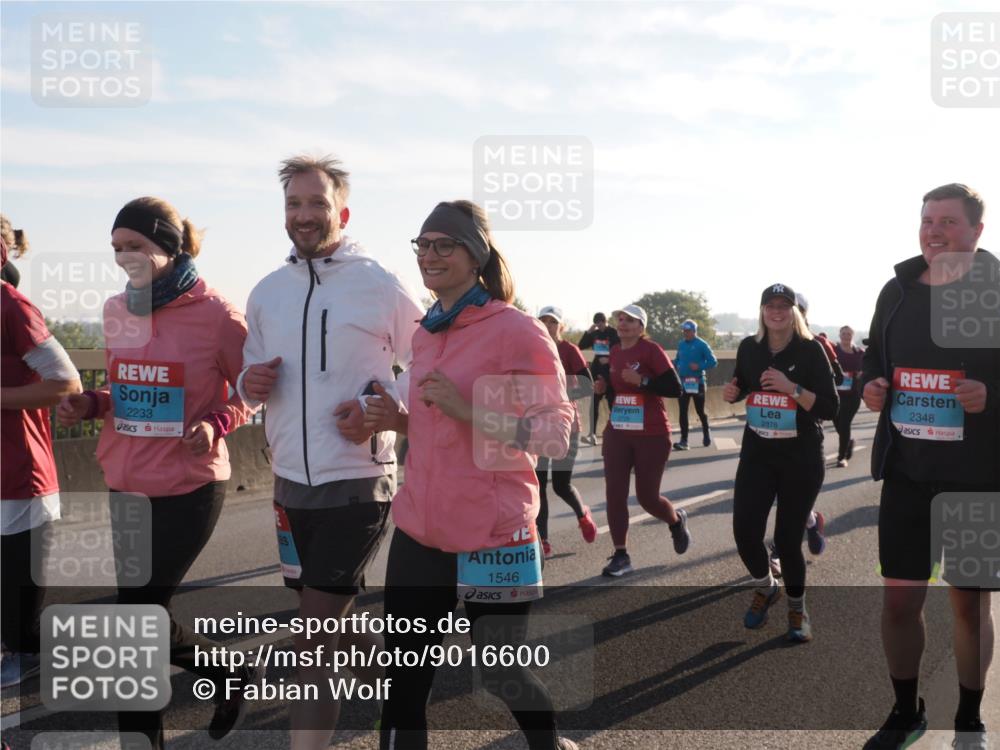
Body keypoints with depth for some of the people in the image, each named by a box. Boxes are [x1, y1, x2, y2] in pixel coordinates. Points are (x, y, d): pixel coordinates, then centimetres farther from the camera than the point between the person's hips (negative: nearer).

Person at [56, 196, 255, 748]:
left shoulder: (215, 314, -13)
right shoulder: (115, 311, 5)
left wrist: (216, 425, -19)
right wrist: (89, 405, -2)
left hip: (186, 488, -7)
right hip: (125, 486, 7)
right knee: (143, 614, 14)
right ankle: (234, 676, 38)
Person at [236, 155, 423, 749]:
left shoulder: (381, 286, -8)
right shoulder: (267, 292, 7)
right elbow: (253, 376, 17)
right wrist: (251, 384, -7)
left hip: (358, 480, -6)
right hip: (292, 481, 6)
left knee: (317, 627, -7)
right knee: (339, 614, 20)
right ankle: (390, 686, 46)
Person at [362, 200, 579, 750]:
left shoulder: (517, 331, -11)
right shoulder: (425, 335, 10)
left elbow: (555, 434, -14)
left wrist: (467, 409, -24)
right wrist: (399, 421, 1)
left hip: (491, 535, -6)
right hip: (420, 529, 6)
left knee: (500, 673, 11)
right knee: (402, 678, 8)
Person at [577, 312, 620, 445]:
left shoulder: (614, 333, -6)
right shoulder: (594, 334, 9)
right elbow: (581, 346, 6)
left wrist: (609, 359, -24)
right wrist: (588, 332, -5)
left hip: (610, 371, -5)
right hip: (596, 370, 5)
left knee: (612, 403, -1)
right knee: (594, 402, 0)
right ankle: (592, 434, 0)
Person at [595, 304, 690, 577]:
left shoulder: (651, 350, -12)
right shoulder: (615, 352, 8)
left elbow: (675, 388, -17)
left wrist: (641, 380, -26)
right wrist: (604, 387, 2)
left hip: (652, 435, -6)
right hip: (617, 433, 6)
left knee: (647, 496, 4)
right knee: (614, 494, -3)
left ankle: (677, 520, 38)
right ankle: (621, 555, 6)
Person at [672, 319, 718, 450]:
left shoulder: (702, 344, -8)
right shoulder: (681, 344, 9)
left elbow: (713, 361, -10)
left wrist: (699, 366, -22)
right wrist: (675, 365, -1)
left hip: (697, 382, -5)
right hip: (683, 382, 5)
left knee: (700, 410, 8)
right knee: (682, 412, -2)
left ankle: (706, 434, 34)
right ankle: (683, 440, 0)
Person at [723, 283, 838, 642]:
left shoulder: (810, 350, -10)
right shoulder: (749, 348, 1)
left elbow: (830, 409, -14)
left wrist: (792, 388, -26)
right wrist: (731, 393, -3)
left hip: (801, 457, -3)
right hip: (757, 453, 3)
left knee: (787, 538, 0)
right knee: (744, 531, -7)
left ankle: (797, 608, 27)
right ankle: (765, 587, 26)